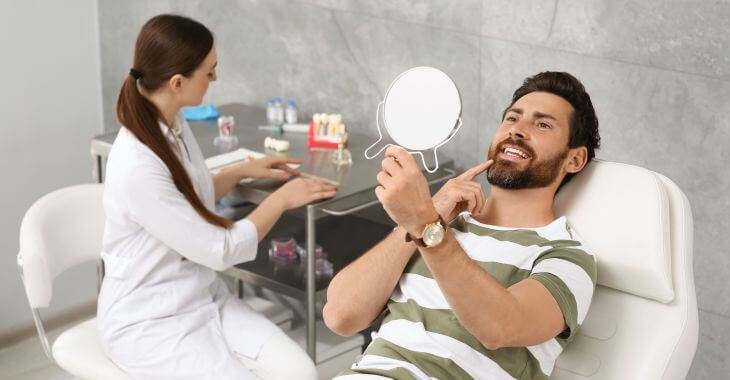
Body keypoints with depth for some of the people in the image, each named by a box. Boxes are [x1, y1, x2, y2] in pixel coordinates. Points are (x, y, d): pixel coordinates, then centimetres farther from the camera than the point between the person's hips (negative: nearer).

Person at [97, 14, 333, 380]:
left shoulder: (173, 125, -1)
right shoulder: (137, 166, -28)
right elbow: (221, 250, -19)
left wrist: (243, 170, 17)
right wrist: (281, 199, -7)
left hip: (205, 299, 8)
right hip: (148, 322, -8)